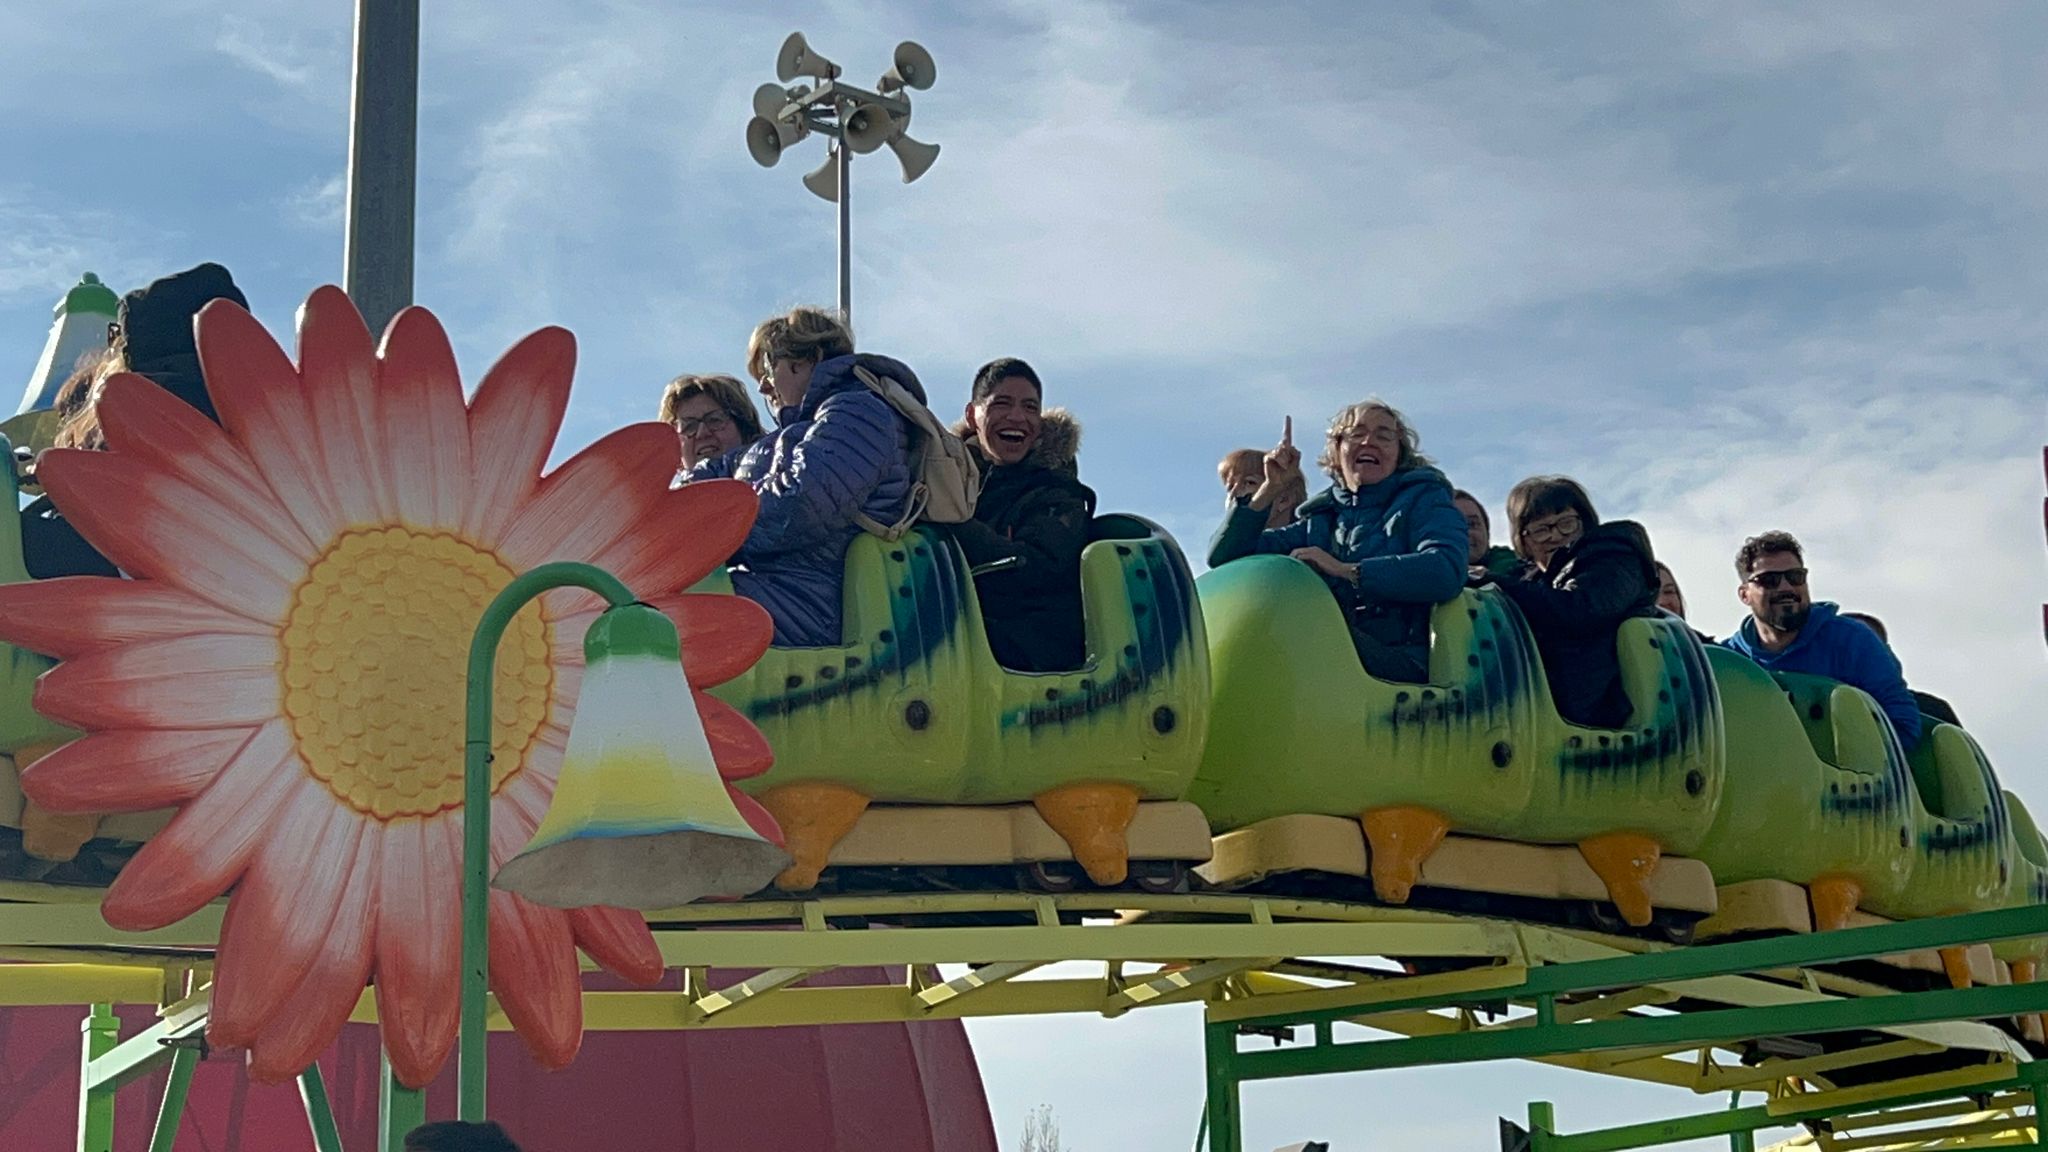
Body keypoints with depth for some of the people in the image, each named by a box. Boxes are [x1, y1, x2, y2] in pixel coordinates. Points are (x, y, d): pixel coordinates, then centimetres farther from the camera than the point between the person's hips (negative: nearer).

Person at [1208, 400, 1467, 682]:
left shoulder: (1423, 499, 13)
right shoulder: (1318, 523, 26)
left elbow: (1446, 572, -11)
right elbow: (1224, 558, 19)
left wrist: (1345, 570, -12)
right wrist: (1270, 490, 10)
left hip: (1402, 666, -5)